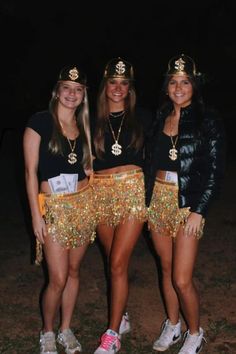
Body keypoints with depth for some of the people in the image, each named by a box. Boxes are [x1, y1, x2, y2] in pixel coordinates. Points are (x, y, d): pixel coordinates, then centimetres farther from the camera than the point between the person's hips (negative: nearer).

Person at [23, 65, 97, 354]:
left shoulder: (84, 126, 9)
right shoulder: (40, 122, -7)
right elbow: (30, 171, -8)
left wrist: (95, 203, 6)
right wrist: (36, 215, -11)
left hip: (83, 204, 5)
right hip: (53, 206, -5)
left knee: (73, 271, 12)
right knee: (58, 279, -5)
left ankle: (66, 330, 29)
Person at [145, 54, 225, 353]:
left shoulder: (207, 120, -8)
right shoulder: (160, 118, 7)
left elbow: (215, 171, -9)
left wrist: (198, 211, -14)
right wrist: (148, 201, 9)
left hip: (188, 203, -5)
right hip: (158, 200, 5)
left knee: (182, 279, -4)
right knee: (166, 269, 15)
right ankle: (172, 326, 34)